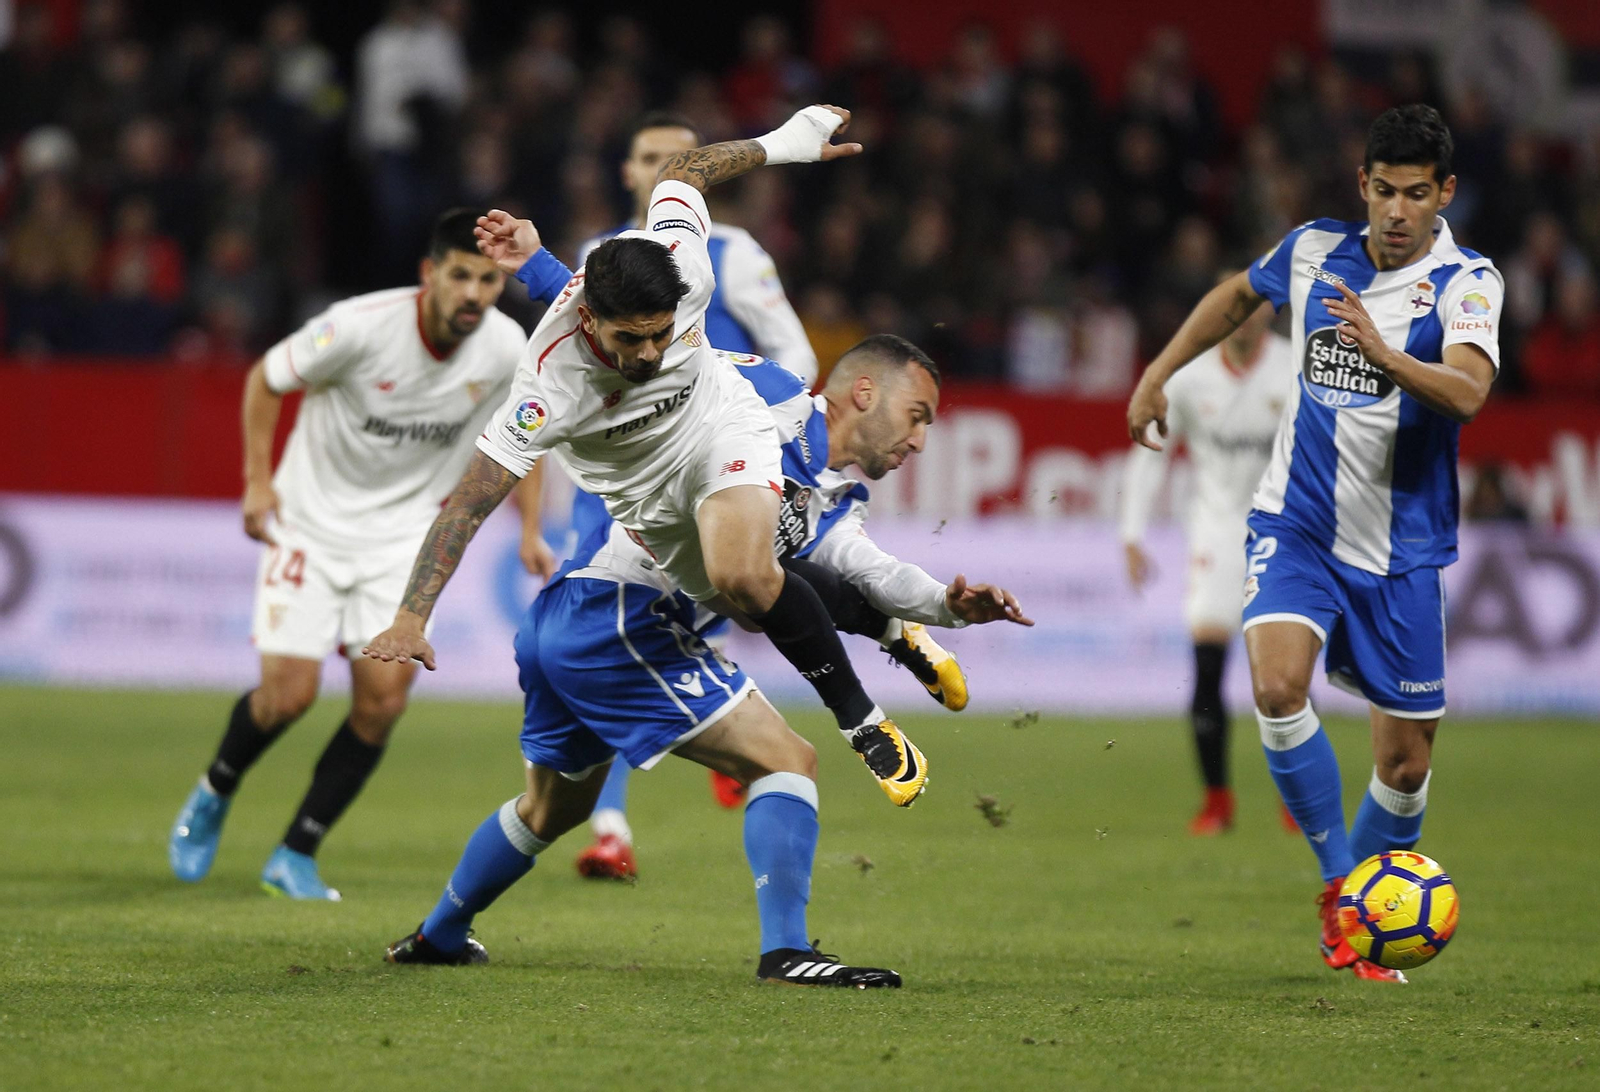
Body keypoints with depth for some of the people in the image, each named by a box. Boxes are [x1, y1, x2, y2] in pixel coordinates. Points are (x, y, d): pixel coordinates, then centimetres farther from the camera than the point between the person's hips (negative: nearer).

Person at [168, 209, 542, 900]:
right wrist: (258, 481, -10)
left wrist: (528, 532, 8)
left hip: (400, 533, 3)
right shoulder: (360, 326, -22)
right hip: (311, 523, -3)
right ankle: (214, 793, 23)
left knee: (385, 695, -12)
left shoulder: (506, 349, -10)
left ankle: (296, 855, 3)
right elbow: (265, 378, -6)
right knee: (289, 693, -11)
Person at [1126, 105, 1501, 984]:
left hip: (1400, 550, -1)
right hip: (1297, 525, 1)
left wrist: (1384, 354, -46)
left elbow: (1467, 391, -31)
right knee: (1277, 685, -25)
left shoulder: (1465, 283, -11)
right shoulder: (1314, 251, 0)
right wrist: (1158, 373, 23)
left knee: (1406, 763, 2)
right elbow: (1238, 294, 24)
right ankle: (1338, 881, -10)